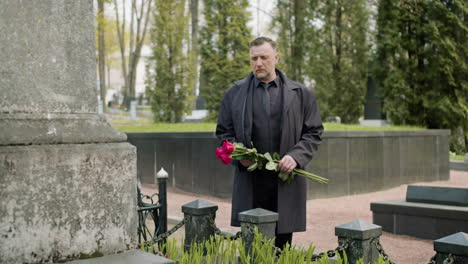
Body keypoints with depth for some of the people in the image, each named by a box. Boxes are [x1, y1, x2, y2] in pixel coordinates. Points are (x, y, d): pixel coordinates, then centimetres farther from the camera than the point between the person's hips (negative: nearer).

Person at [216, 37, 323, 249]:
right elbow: (223, 132, 11)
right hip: (249, 182, 0)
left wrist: (296, 156, -10)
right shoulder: (234, 94, 9)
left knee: (282, 244, 6)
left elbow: (314, 133, 7)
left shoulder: (301, 94, 8)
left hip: (286, 180, 0)